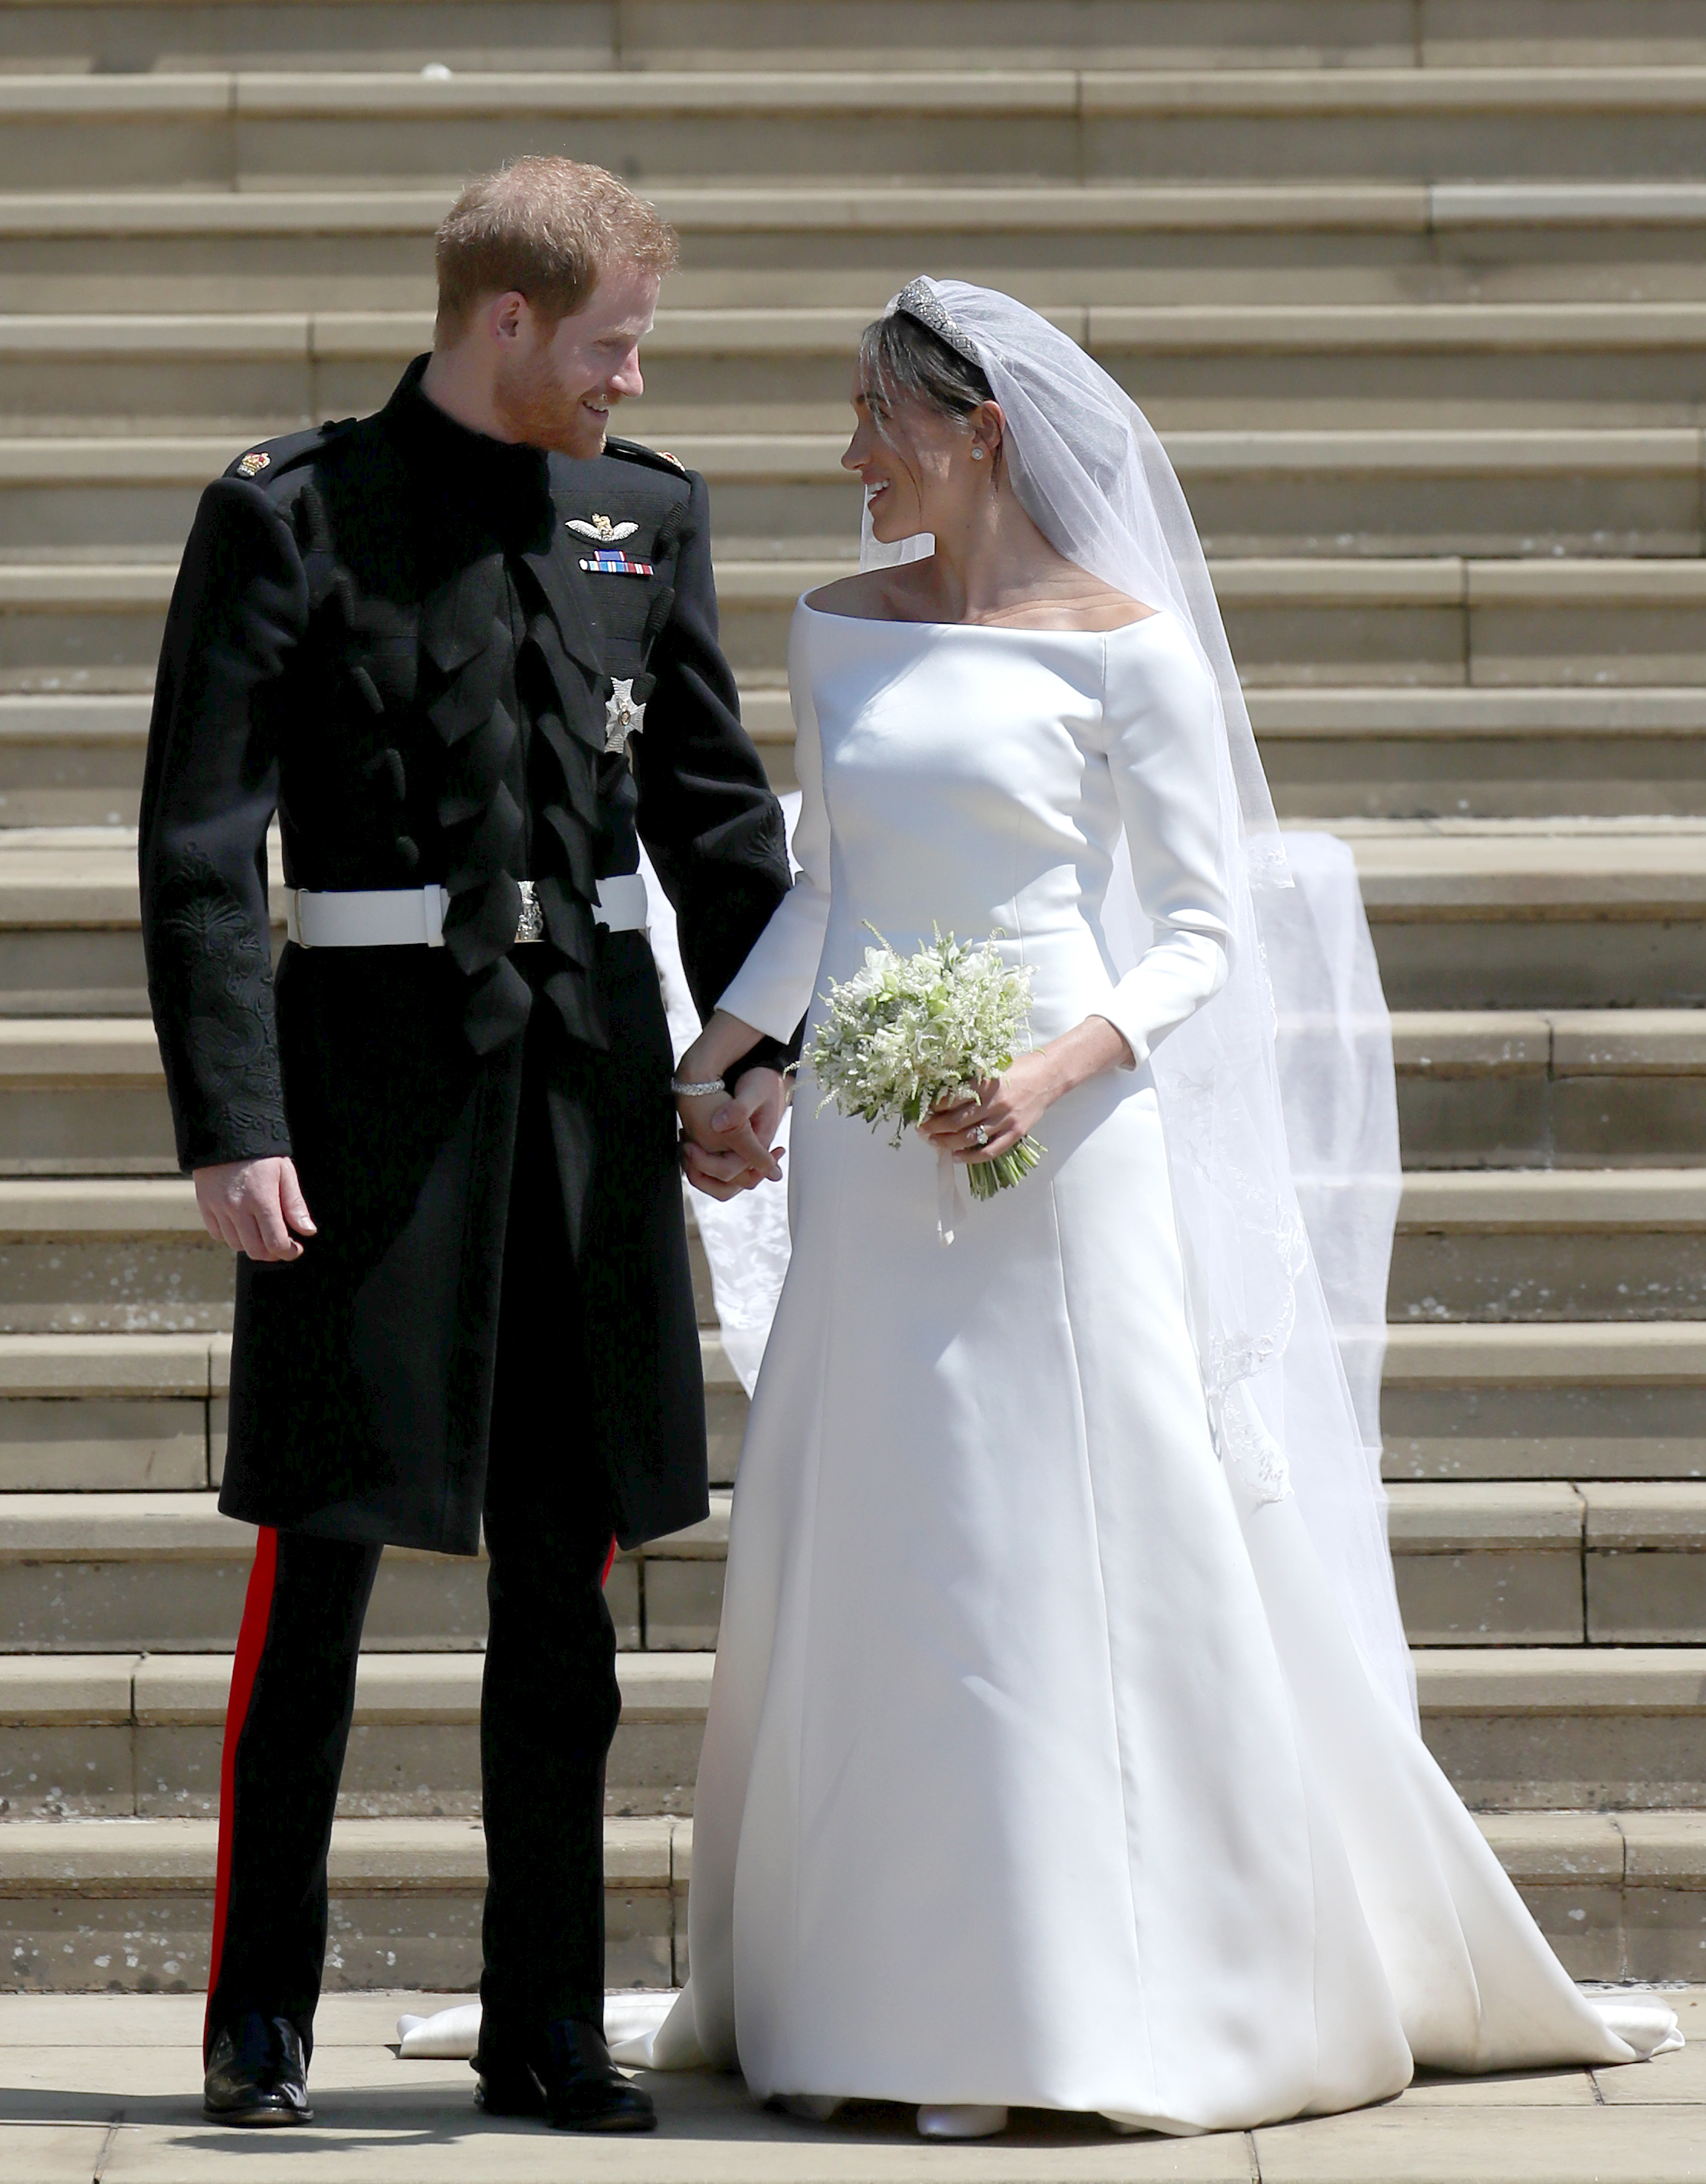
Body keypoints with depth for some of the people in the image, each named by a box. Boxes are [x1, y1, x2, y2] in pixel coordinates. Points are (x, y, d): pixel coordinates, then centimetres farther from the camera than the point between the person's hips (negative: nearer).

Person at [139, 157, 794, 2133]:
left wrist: (773, 1038, 7)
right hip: (371, 1076, -4)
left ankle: (548, 2025, 16)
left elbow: (712, 799, 18)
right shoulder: (289, 518, -5)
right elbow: (199, 845, -8)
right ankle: (261, 2017, 11)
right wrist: (229, 1126, -15)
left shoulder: (644, 515, 9)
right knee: (322, 1553, 0)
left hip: (590, 1077, 4)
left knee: (563, 1579, 8)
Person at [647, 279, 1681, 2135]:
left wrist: (1061, 1069, -19)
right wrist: (716, 1049, 9)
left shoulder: (1123, 650, -5)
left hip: (1061, 1155, -5)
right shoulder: (840, 634, 11)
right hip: (870, 1165, 5)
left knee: (1095, 1561, -4)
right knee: (874, 1578, 6)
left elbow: (1201, 929, -4)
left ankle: (1128, 2002, 4)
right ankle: (894, 1997, 13)